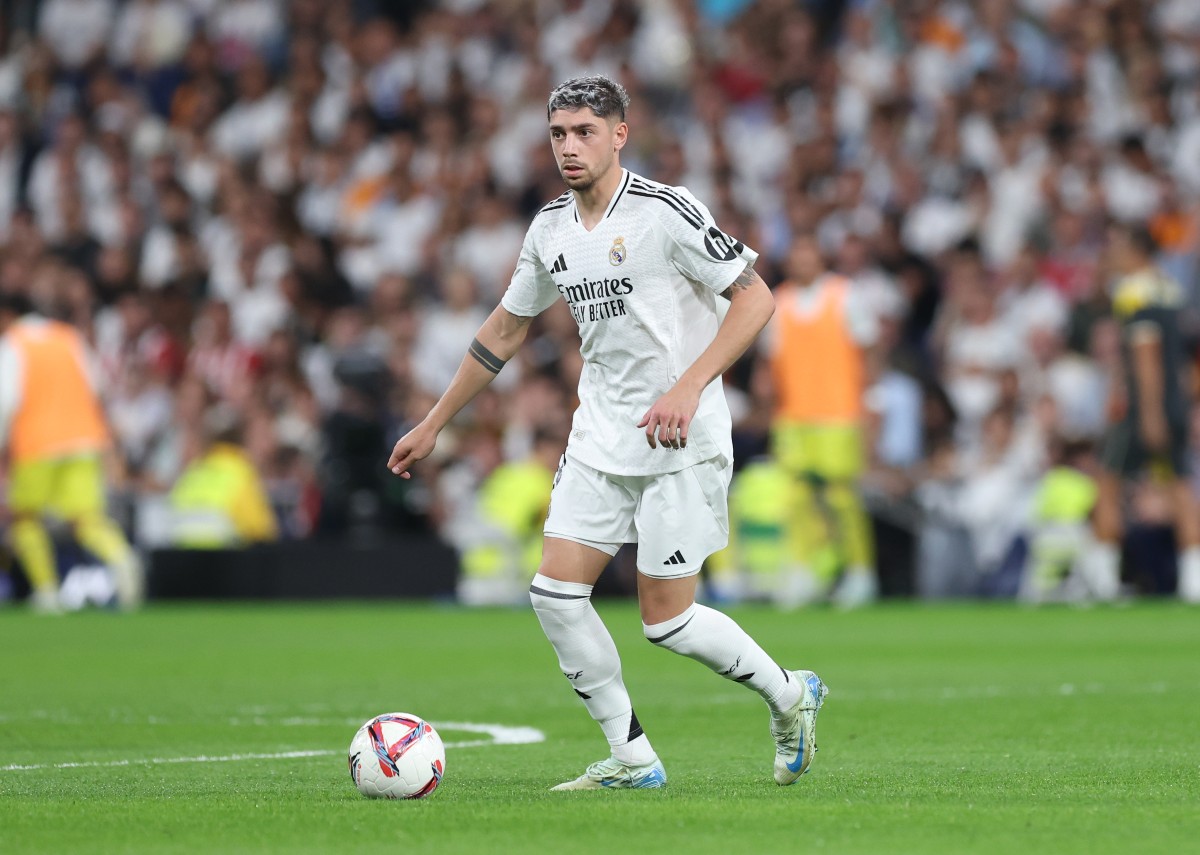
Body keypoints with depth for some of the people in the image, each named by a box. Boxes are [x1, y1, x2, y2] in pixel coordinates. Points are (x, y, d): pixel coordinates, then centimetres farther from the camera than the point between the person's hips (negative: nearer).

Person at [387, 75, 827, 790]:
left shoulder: (665, 211, -14)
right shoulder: (551, 229, 7)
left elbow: (756, 298, -14)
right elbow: (505, 330, 20)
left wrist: (689, 387, -24)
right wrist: (433, 426, 22)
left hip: (681, 439, -7)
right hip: (599, 441, 7)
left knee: (666, 618, -5)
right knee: (556, 593, -4)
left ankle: (790, 695, 20)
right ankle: (633, 759, 6)